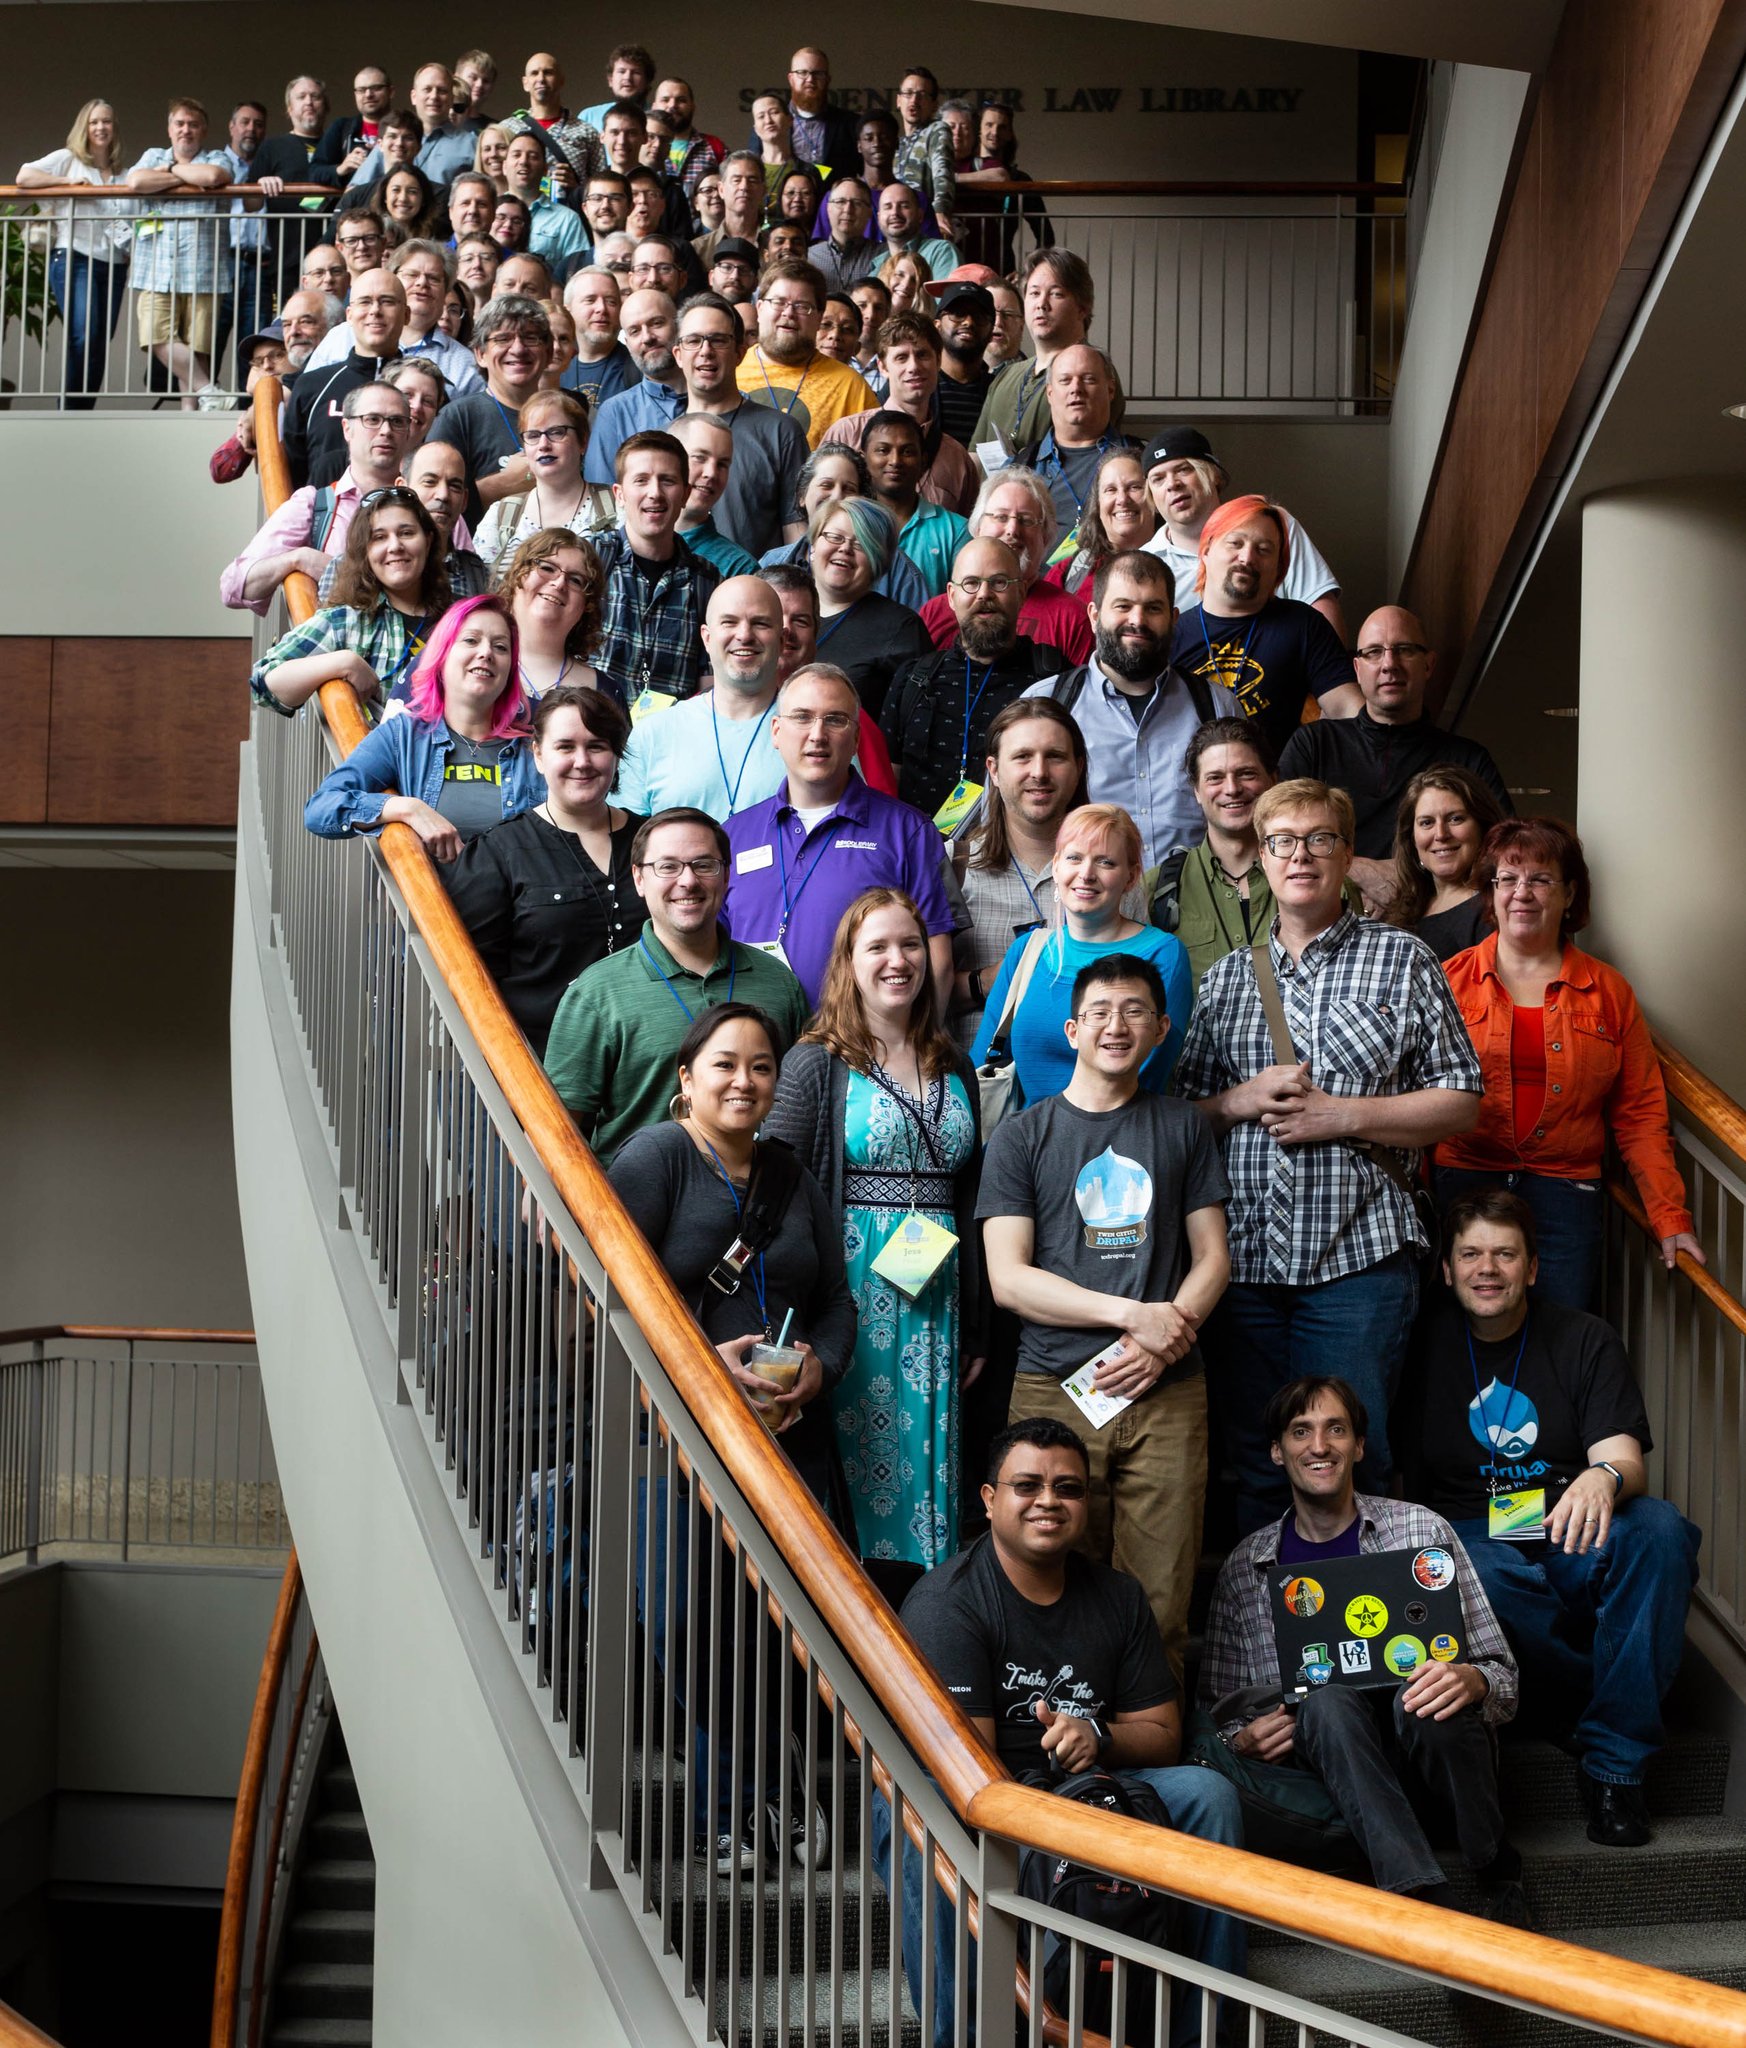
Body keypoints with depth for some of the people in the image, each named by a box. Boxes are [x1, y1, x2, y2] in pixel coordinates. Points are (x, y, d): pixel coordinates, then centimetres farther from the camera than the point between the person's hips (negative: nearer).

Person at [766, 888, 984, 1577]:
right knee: (857, 1462, -5)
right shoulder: (816, 1065, 0)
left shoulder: (954, 1070, 15)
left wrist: (975, 1329, 15)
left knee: (928, 1464, 5)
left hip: (938, 1296, 4)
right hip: (853, 1295, -4)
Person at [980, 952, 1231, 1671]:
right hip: (1055, 1389, -1)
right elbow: (1008, 1278, -1)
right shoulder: (1022, 1137, 8)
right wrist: (1134, 1314, -10)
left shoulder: (1182, 1129, 15)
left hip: (1169, 1395, 1)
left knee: (1161, 1603, -1)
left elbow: (1212, 1257, 11)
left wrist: (1162, 1337, -8)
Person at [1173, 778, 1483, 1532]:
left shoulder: (1403, 960, 5)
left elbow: (1460, 1103, 1)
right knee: (1253, 1464, 9)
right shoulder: (1226, 976, 15)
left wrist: (1340, 1115, -9)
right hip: (1245, 1256, 3)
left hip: (1359, 1254, -3)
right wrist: (1241, 1100, -6)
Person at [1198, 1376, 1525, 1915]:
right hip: (1327, 1760, 1)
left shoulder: (1420, 1529, 6)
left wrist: (1471, 1681, -21)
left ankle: (1502, 1886, -16)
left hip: (1428, 1740, 0)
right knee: (1327, 1700, -32)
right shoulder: (1244, 1567, 10)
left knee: (1425, 1701, -34)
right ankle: (1424, 1900, -40)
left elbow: (1502, 1674, 4)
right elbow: (1217, 1707, 14)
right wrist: (1244, 1740, -10)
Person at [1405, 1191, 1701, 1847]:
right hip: (1471, 1539, -1)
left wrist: (1605, 1478, -32)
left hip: (1573, 1545, 1)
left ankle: (1613, 1761, -24)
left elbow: (1627, 1461, -6)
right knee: (1475, 1570, -38)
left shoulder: (1585, 1339, 7)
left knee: (1659, 1530, -32)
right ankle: (1629, 1701, -18)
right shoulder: (1427, 1345, 6)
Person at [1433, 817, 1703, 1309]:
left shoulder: (1610, 992, 9)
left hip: (1566, 1193, 1)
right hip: (1464, 1182, -1)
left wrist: (1670, 1218, 2)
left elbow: (1640, 1115, 8)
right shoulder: (1451, 981, 5)